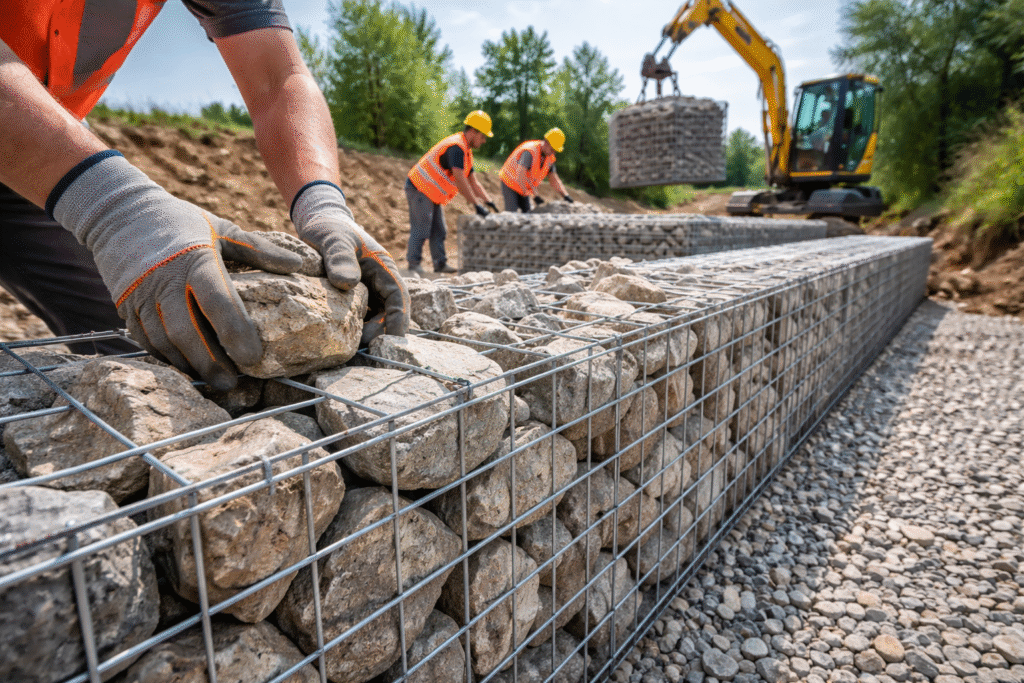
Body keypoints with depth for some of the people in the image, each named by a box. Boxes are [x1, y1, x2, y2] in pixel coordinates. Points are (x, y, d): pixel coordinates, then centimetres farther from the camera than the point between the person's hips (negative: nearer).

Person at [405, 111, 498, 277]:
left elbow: (473, 182, 15)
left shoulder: (466, 151, 13)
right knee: (421, 229, -8)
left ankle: (440, 264, 12)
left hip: (432, 194, 10)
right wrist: (477, 205, -27)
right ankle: (414, 263, 0)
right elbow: (460, 181, -28)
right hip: (420, 188, -10)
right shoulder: (456, 147, -21)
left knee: (439, 230, 9)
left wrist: (489, 201, 5)